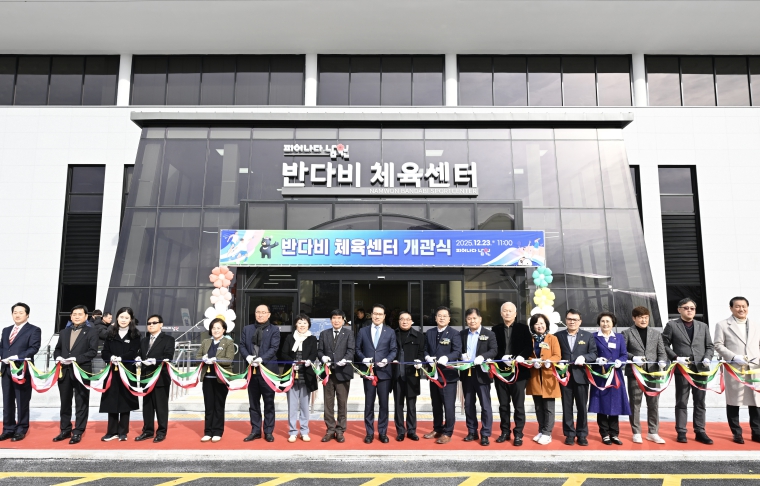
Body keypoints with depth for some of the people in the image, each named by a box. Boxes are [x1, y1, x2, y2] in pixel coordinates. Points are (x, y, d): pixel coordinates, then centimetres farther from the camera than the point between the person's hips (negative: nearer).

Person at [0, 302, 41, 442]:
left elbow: (34, 348, -11)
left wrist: (17, 357, -21)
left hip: (22, 370, -6)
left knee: (22, 402, 1)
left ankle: (21, 430, 11)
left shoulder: (34, 330, -1)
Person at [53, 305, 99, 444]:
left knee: (81, 403, 1)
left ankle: (78, 432, 8)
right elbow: (57, 348, 18)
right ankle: (65, 430, 24)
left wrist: (75, 359, -19)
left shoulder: (91, 332, -1)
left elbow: (93, 351, -10)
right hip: (64, 371, 5)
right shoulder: (64, 332, 18)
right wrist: (58, 357, -4)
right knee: (65, 403, 13)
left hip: (82, 371, -5)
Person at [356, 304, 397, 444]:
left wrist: (387, 360, -15)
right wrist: (364, 359, -10)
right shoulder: (363, 331, 8)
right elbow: (357, 349, 8)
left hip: (384, 372, 0)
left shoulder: (390, 332, 6)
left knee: (384, 404, 5)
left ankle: (382, 432, 16)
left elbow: (394, 350, 3)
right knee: (369, 404, 6)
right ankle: (369, 433, 16)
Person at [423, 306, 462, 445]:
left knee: (448, 405, 0)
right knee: (436, 404, 16)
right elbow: (425, 350, 9)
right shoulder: (429, 333, 10)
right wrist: (427, 357, -13)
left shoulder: (454, 334, -5)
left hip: (448, 374, -5)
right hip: (433, 373, 5)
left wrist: (446, 358, -33)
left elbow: (457, 352, -16)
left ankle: (447, 433, 12)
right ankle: (437, 430, 30)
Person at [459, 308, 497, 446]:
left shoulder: (489, 334, -1)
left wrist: (482, 357, -27)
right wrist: (462, 355, -13)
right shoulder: (462, 334, 10)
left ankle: (485, 435, 9)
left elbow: (493, 351, -11)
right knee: (468, 404, 11)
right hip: (467, 373, 4)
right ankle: (472, 432, 23)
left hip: (482, 373, -4)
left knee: (485, 405, 0)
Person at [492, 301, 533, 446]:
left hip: (519, 371, -2)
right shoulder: (496, 329, 6)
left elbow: (529, 347, -4)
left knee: (519, 405, 3)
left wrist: (521, 356, -22)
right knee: (503, 405, 10)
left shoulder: (523, 328, 3)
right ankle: (505, 432, 21)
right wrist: (503, 357, -17)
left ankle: (518, 434, 11)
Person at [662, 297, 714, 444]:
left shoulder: (703, 326, 14)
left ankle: (700, 432, 16)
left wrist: (707, 358, -5)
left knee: (700, 402, 8)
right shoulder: (672, 325, 3)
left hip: (701, 368, 3)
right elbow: (664, 344, 0)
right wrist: (676, 358, -12)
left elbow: (709, 346, 13)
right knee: (681, 402, 3)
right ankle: (681, 432, 9)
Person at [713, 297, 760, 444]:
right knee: (733, 402, 2)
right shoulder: (723, 325, 3)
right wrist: (734, 357, -15)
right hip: (734, 370, -4)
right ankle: (737, 433, 12)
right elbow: (718, 345, -3)